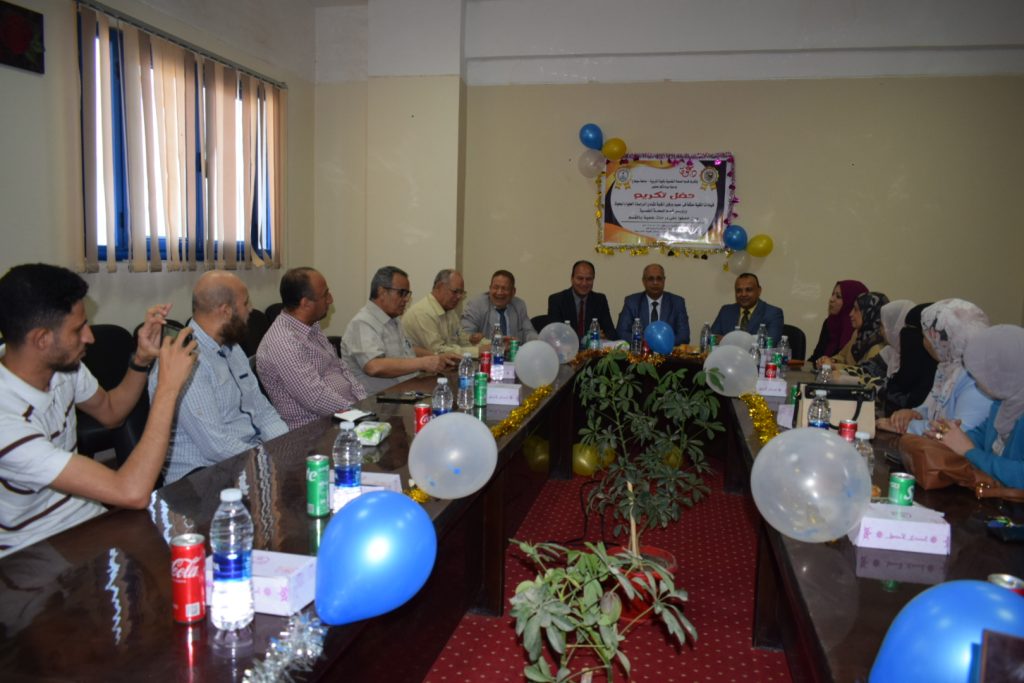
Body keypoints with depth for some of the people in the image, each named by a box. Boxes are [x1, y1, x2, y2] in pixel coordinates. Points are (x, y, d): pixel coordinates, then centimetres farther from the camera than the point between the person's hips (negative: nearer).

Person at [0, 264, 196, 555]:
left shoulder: (60, 363, -8)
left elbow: (109, 410, 14)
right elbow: (132, 492, -34)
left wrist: (142, 360, -5)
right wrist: (168, 387, -30)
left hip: (88, 518, 7)